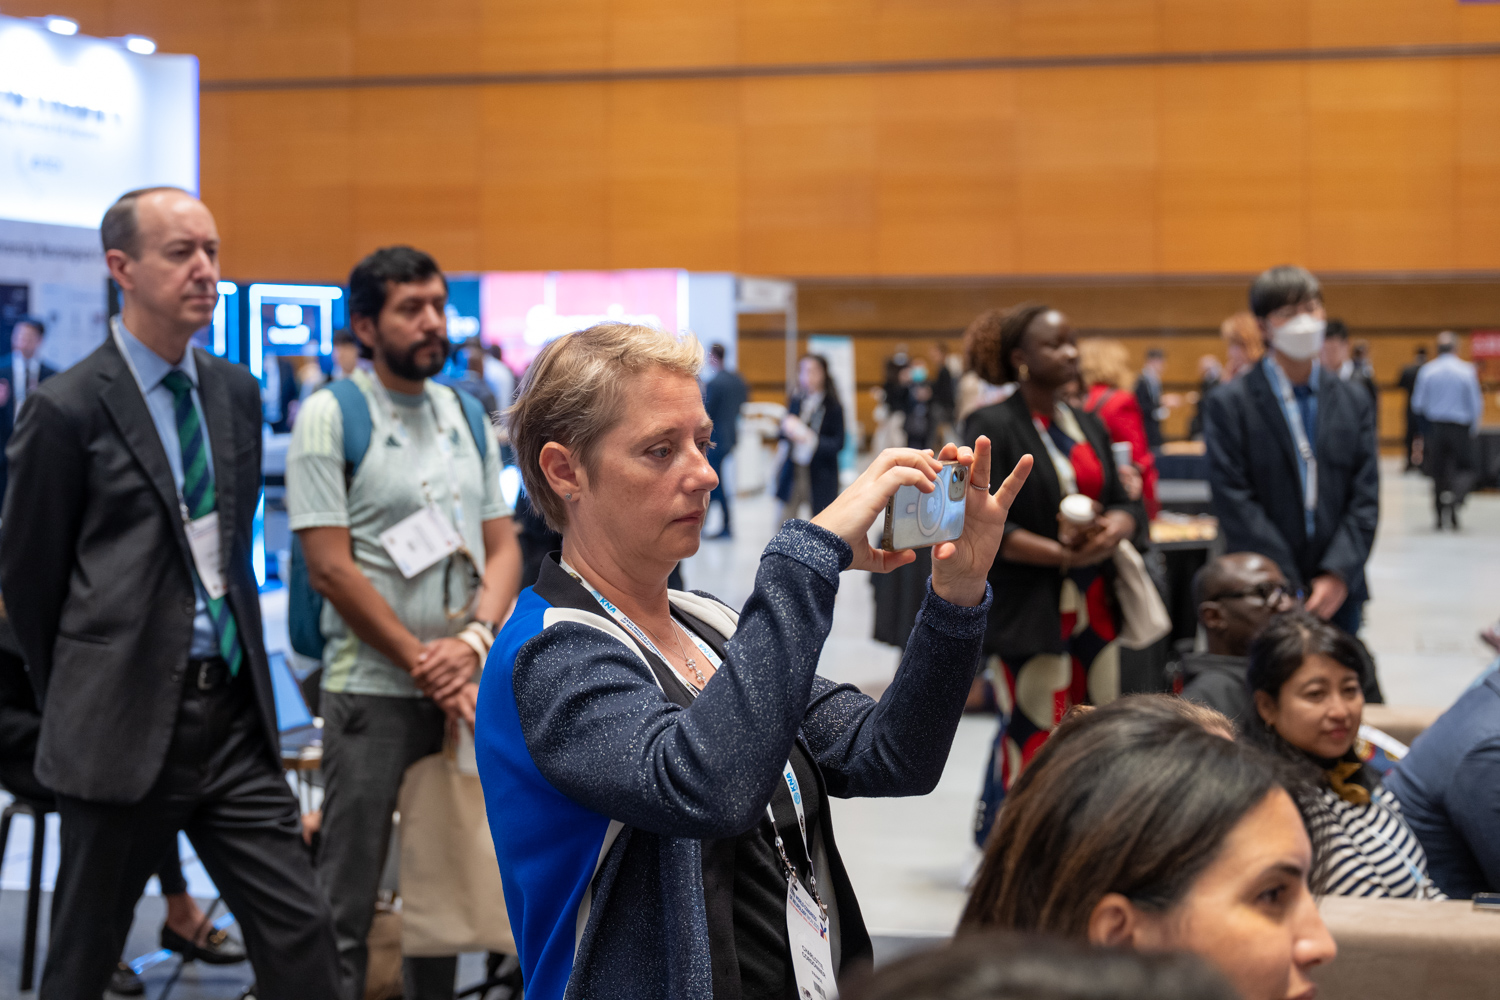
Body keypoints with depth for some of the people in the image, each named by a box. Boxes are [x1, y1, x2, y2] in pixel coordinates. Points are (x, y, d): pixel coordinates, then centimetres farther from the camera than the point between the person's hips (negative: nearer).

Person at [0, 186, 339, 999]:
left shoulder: (236, 393, 10)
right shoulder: (68, 410, -8)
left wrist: (241, 670, 16)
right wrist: (76, 705, 7)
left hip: (234, 714, 5)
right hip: (126, 721, -5)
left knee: (299, 932, 1)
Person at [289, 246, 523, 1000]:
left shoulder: (466, 415, 12)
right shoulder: (331, 416, -5)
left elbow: (503, 547, 10)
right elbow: (331, 567, -11)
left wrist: (473, 642, -9)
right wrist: (425, 664, -12)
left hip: (464, 686, 6)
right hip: (373, 687, -5)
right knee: (346, 901, -3)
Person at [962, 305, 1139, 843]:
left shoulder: (1087, 425, 14)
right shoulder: (992, 428, -8)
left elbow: (1123, 501, 14)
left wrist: (1115, 527, -10)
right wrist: (1062, 554, -19)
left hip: (1093, 605, 7)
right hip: (1032, 610, -6)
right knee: (1034, 740, -7)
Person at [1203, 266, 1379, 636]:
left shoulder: (1354, 402, 11)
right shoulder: (1230, 404, -1)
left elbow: (1365, 498, 5)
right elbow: (1236, 506, -7)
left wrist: (1339, 576, -10)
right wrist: (1289, 590, -13)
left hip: (1338, 592, 3)